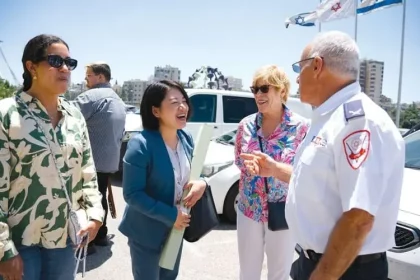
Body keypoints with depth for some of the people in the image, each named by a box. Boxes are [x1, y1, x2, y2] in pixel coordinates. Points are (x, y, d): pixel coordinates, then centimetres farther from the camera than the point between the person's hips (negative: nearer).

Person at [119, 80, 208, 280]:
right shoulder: (141, 145, -25)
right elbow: (132, 194, -23)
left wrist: (202, 183, -14)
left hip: (176, 228, 7)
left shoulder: (186, 138, -4)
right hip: (147, 232, -6)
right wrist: (171, 216, -24)